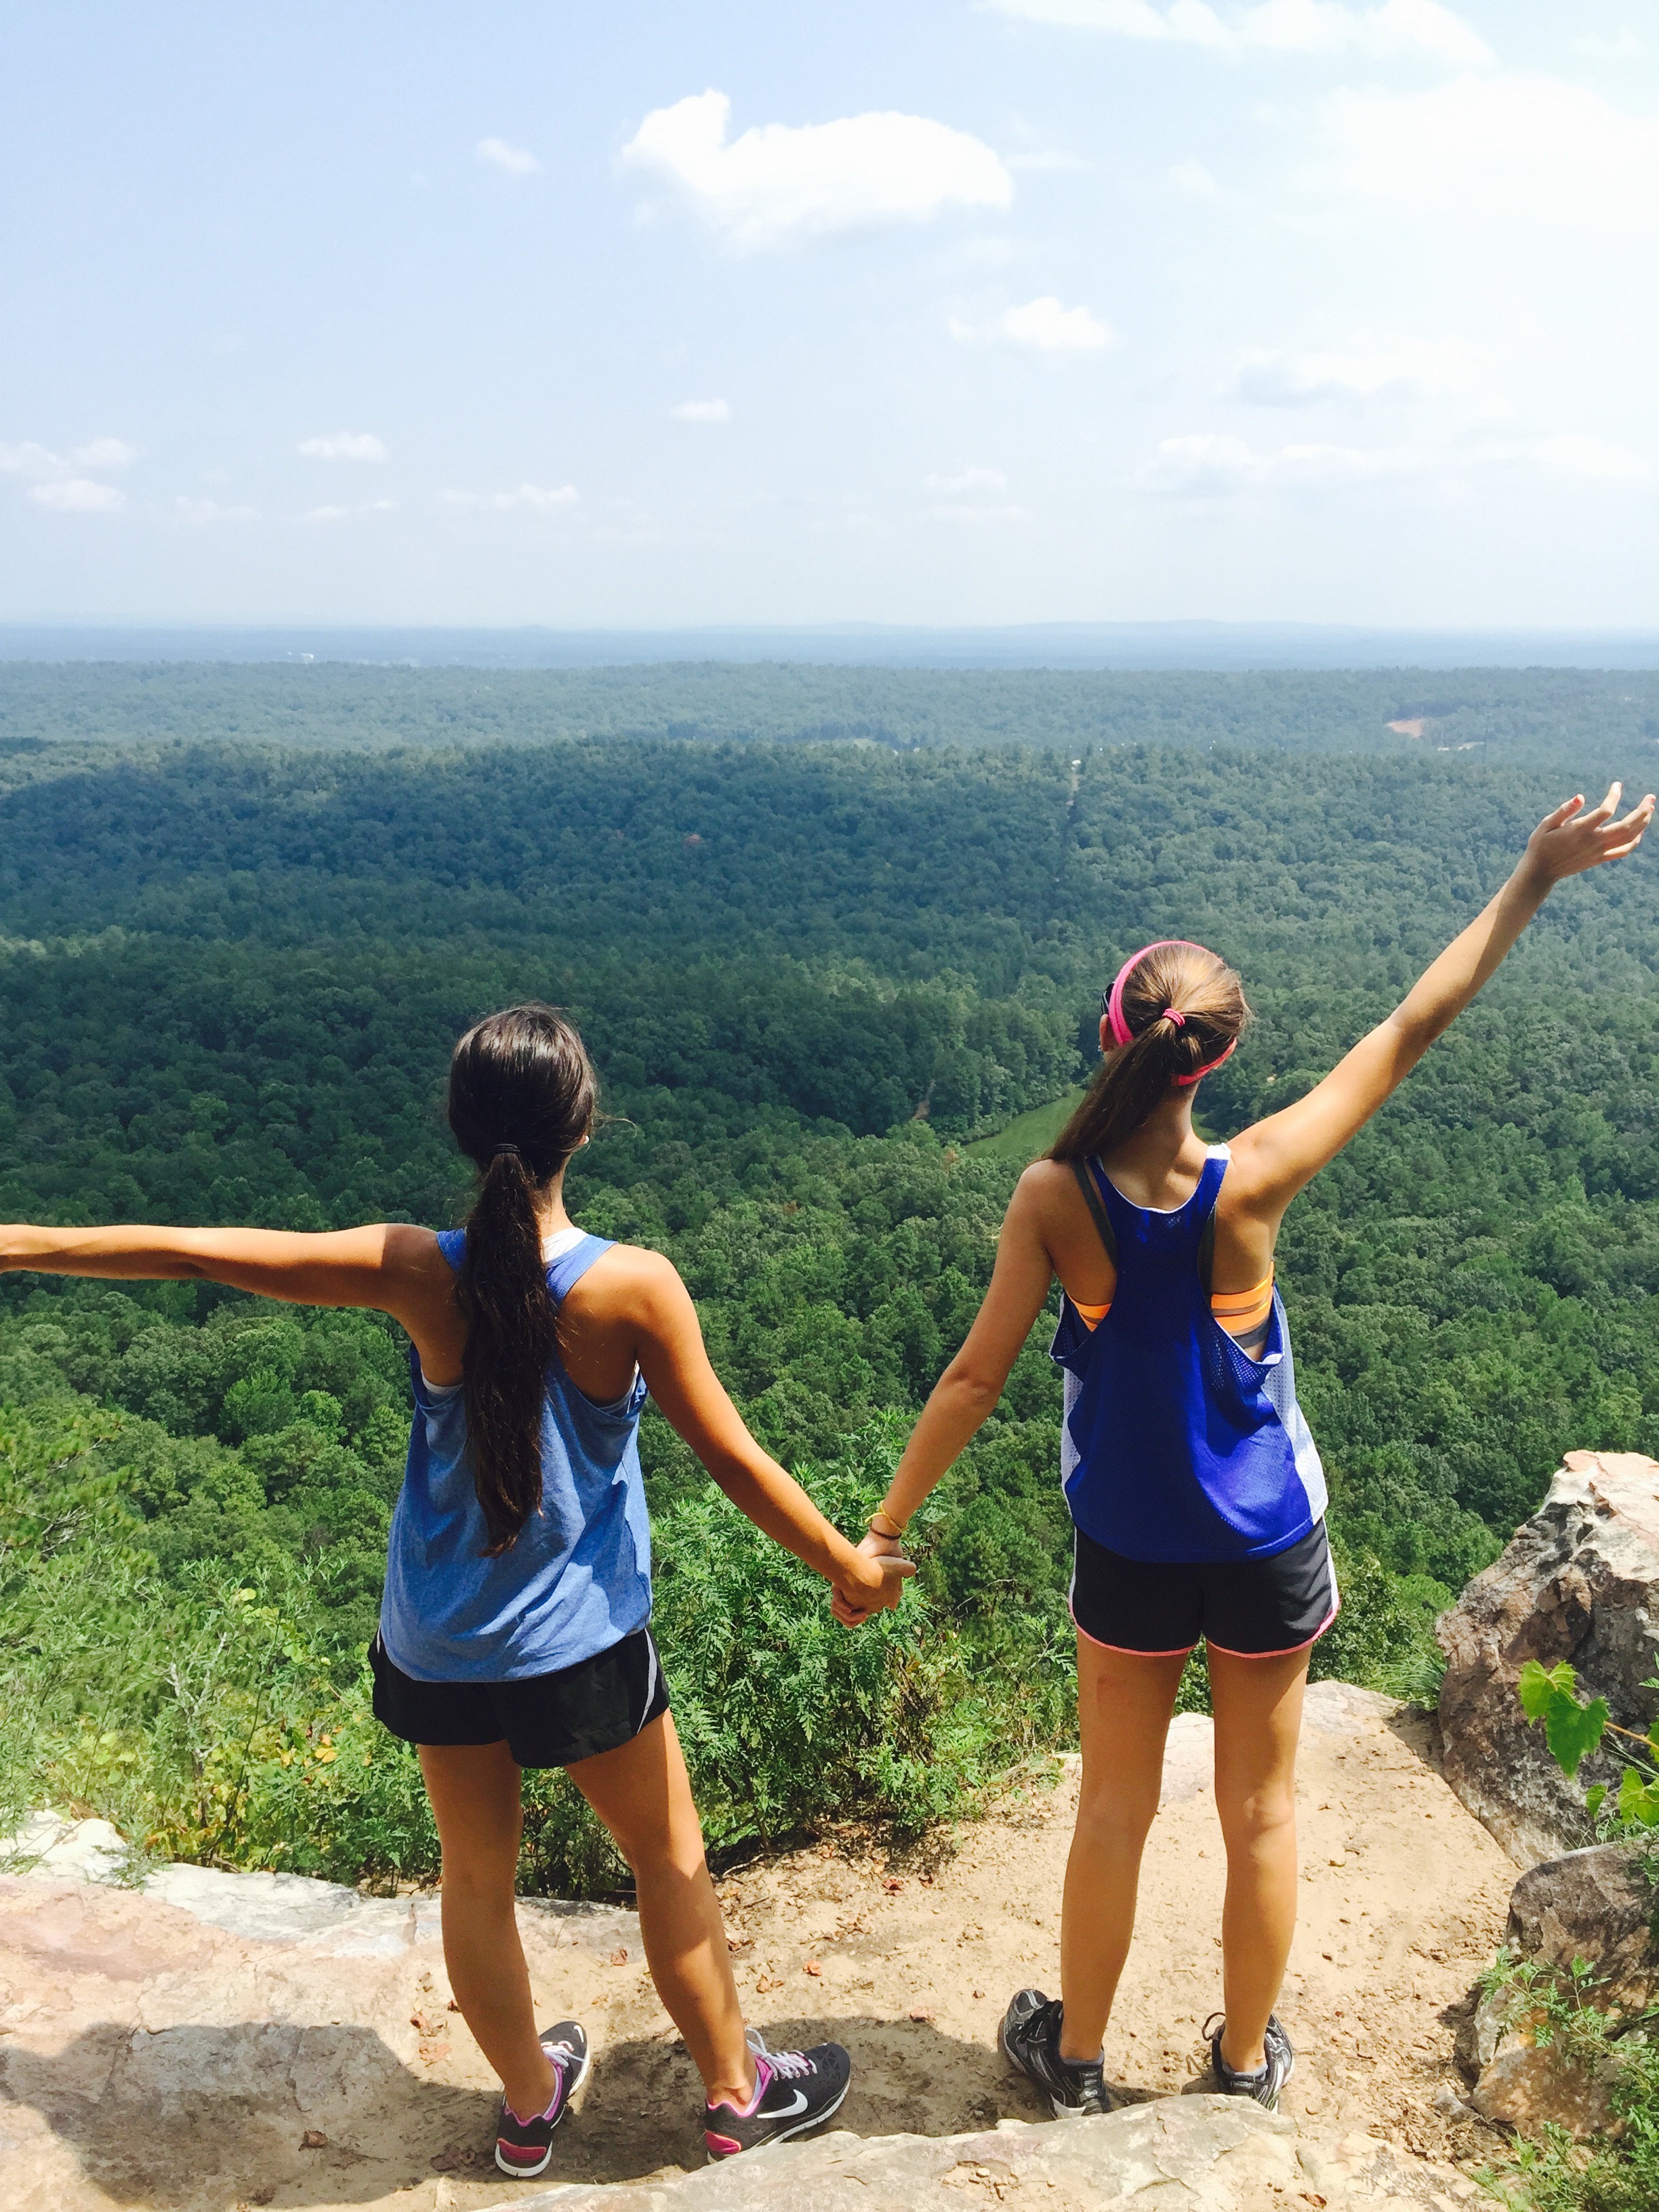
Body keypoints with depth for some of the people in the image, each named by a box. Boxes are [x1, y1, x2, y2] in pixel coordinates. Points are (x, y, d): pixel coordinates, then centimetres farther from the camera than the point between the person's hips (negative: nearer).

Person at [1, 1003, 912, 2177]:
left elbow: (188, 1249, -9)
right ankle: (738, 2092, 38)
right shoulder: (633, 1285, -22)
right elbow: (734, 1458, -14)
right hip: (579, 1643, -2)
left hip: (438, 1648, 3)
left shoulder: (419, 1273, -16)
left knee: (477, 1878, 24)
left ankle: (530, 2102, 45)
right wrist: (849, 1568, 1)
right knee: (671, 1857, 20)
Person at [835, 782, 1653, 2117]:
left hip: (1128, 1555, 1)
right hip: (1268, 1552, 0)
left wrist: (884, 1528, -4)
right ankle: (1247, 2060, 40)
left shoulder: (1055, 1197, -21)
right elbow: (1412, 1029, -14)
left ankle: (1076, 2055, 38)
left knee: (1116, 1809, 19)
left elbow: (977, 1377, -16)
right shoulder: (1251, 1185, -22)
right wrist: (1536, 877, -5)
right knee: (1262, 1811, 19)